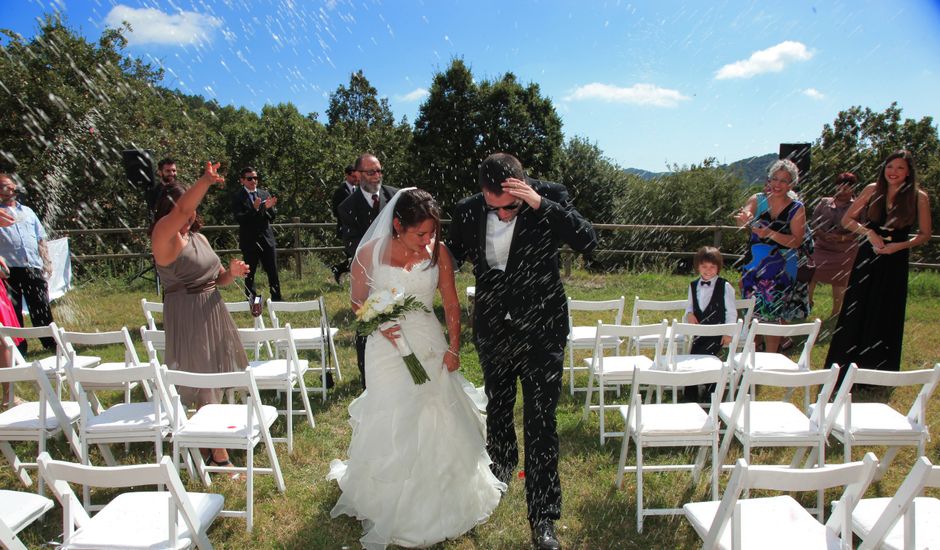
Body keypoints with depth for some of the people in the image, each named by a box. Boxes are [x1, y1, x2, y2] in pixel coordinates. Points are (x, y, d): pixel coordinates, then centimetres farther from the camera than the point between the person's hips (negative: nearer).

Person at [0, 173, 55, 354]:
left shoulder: (27, 211, 18)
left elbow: (41, 240, 18)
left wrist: (46, 262, 11)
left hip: (33, 268, 3)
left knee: (42, 309, 6)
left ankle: (51, 343, 14)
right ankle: (19, 349, 11)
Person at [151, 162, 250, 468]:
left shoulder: (199, 238, 11)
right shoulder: (164, 239, -10)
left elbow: (216, 279, 16)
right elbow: (181, 210, -30)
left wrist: (231, 273, -6)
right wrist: (205, 182, -44)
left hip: (213, 314, 8)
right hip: (187, 317, -7)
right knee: (203, 387, -1)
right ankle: (218, 454, 9)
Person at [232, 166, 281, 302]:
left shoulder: (265, 194, 8)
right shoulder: (237, 197, -4)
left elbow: (272, 217, 8)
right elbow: (239, 218, -13)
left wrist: (269, 208, -14)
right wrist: (254, 209, -27)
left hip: (266, 238, 3)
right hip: (249, 240, -3)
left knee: (273, 272, 5)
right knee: (249, 273, 7)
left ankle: (276, 299, 14)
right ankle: (251, 300, 18)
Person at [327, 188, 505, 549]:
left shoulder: (437, 251, -8)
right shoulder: (370, 253, -12)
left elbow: (451, 304, 0)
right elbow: (357, 302, 0)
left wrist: (453, 347, -3)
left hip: (430, 346, 2)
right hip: (387, 347, -1)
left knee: (437, 423, 12)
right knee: (391, 424, 8)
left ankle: (440, 500, 39)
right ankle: (391, 506, 33)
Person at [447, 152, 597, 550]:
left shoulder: (551, 197, -15)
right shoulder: (468, 211, -9)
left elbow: (588, 242, -25)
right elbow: (450, 256, 6)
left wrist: (541, 204, -33)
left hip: (541, 329, -3)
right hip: (492, 328, 4)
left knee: (541, 423, 1)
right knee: (497, 405, 24)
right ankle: (502, 461, 55)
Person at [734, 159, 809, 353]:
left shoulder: (797, 208, -2)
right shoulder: (757, 200, 1)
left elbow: (797, 241, -9)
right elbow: (742, 218, -19)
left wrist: (770, 233, -24)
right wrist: (744, 219, -43)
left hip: (782, 269, -1)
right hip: (754, 266, 1)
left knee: (774, 315, 4)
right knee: (752, 314, 5)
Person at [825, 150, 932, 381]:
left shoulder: (919, 197, -3)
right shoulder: (873, 190, 0)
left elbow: (925, 234, 2)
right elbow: (847, 219, 3)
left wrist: (900, 245, -14)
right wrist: (869, 233, -12)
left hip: (895, 262, -1)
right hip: (867, 257, 1)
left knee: (886, 316, 7)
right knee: (855, 312, 5)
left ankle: (878, 372, 24)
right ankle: (845, 368, 19)